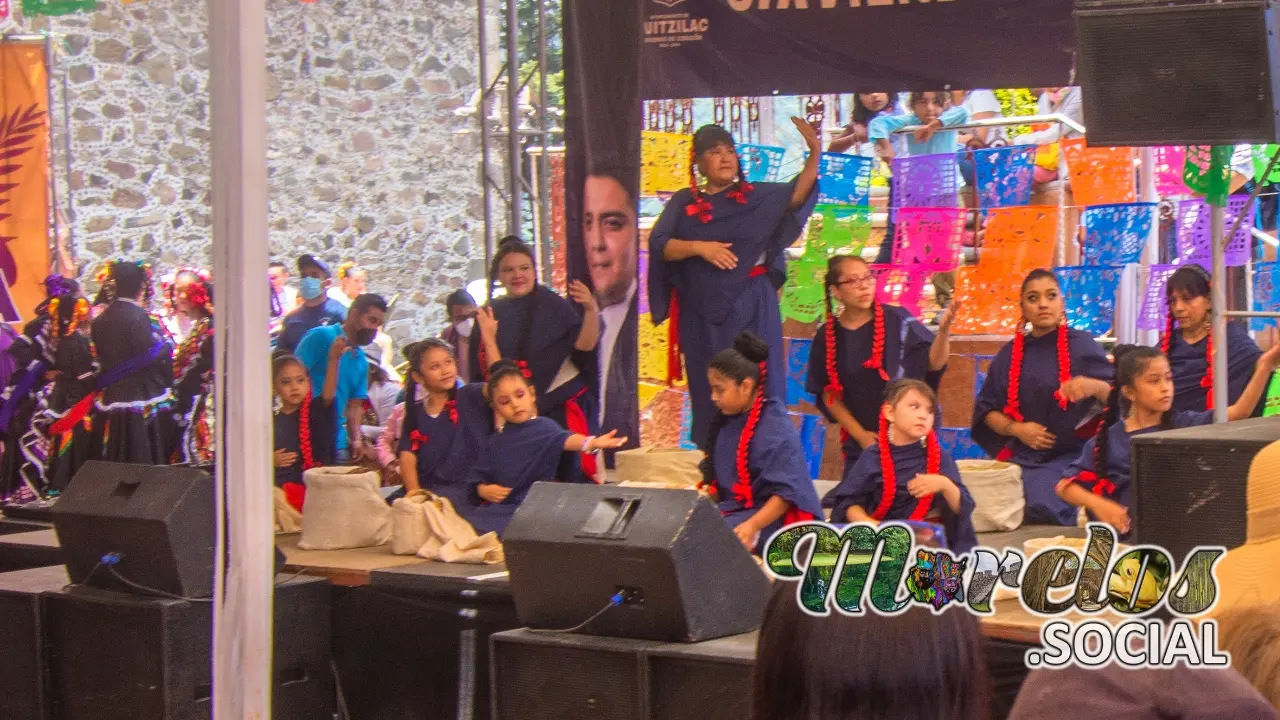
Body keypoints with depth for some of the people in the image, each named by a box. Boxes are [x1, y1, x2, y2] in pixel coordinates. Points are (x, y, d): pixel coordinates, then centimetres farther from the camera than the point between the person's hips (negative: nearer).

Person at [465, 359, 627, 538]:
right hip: (497, 508, 6)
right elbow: (478, 477, 17)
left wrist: (592, 442, -48)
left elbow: (563, 439, -26)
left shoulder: (543, 428, -4)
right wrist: (483, 489, -7)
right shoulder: (496, 440, 14)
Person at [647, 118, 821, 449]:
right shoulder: (683, 203, 9)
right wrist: (699, 247, -17)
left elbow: (797, 194, -8)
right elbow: (659, 244, -2)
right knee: (710, 389, 1)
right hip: (703, 313, 1)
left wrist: (814, 153, -22)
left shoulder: (757, 196, 8)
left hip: (751, 307, -1)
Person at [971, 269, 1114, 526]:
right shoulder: (1010, 354, 10)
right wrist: (1016, 429, -5)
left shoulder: (1081, 345, 0)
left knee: (1045, 507, -28)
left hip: (1073, 455, -3)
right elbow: (986, 409, 14)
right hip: (1024, 457, 3)